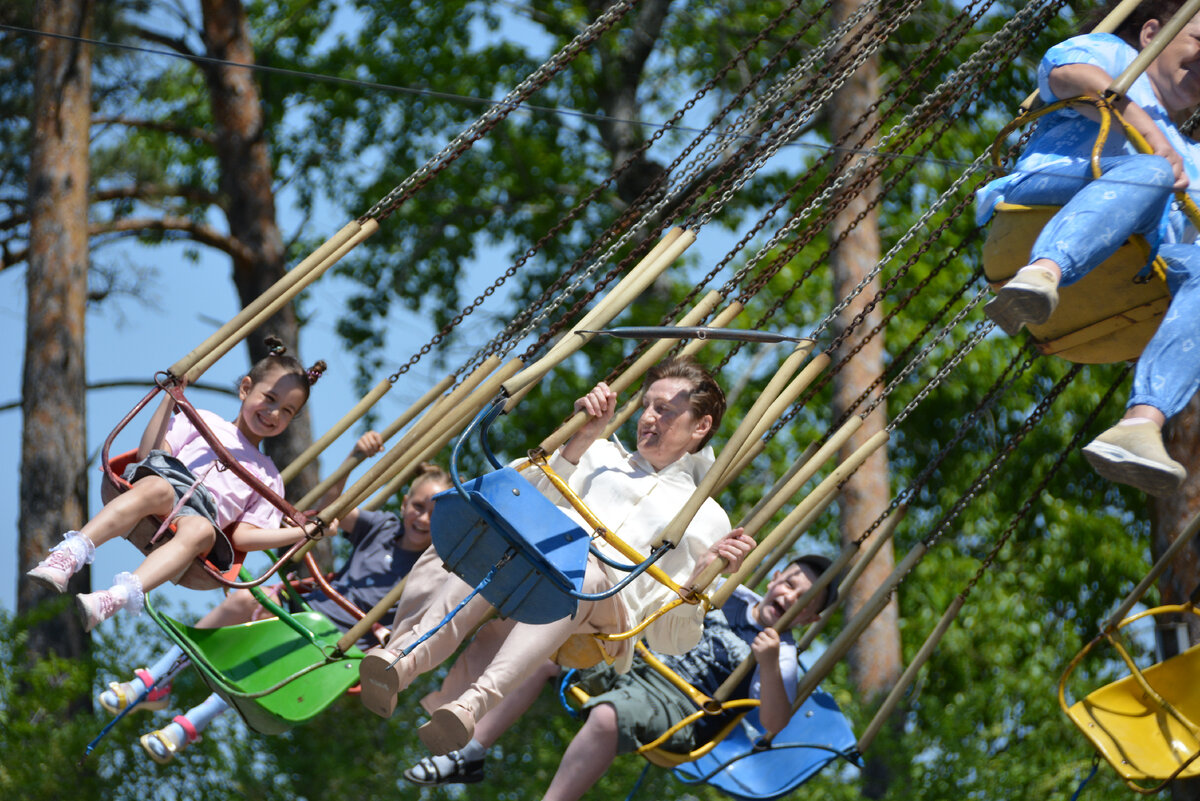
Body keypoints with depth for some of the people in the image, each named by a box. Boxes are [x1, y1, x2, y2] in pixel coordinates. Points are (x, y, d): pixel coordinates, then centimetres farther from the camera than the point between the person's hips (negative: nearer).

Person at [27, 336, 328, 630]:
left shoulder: (268, 477, 32)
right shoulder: (205, 422, 28)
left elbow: (242, 536, 18)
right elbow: (148, 454, 14)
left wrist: (306, 532, 9)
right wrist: (170, 398, 9)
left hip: (204, 515, 1)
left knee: (200, 531, -38)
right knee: (156, 487, -38)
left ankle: (115, 598, -60)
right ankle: (68, 555, -53)